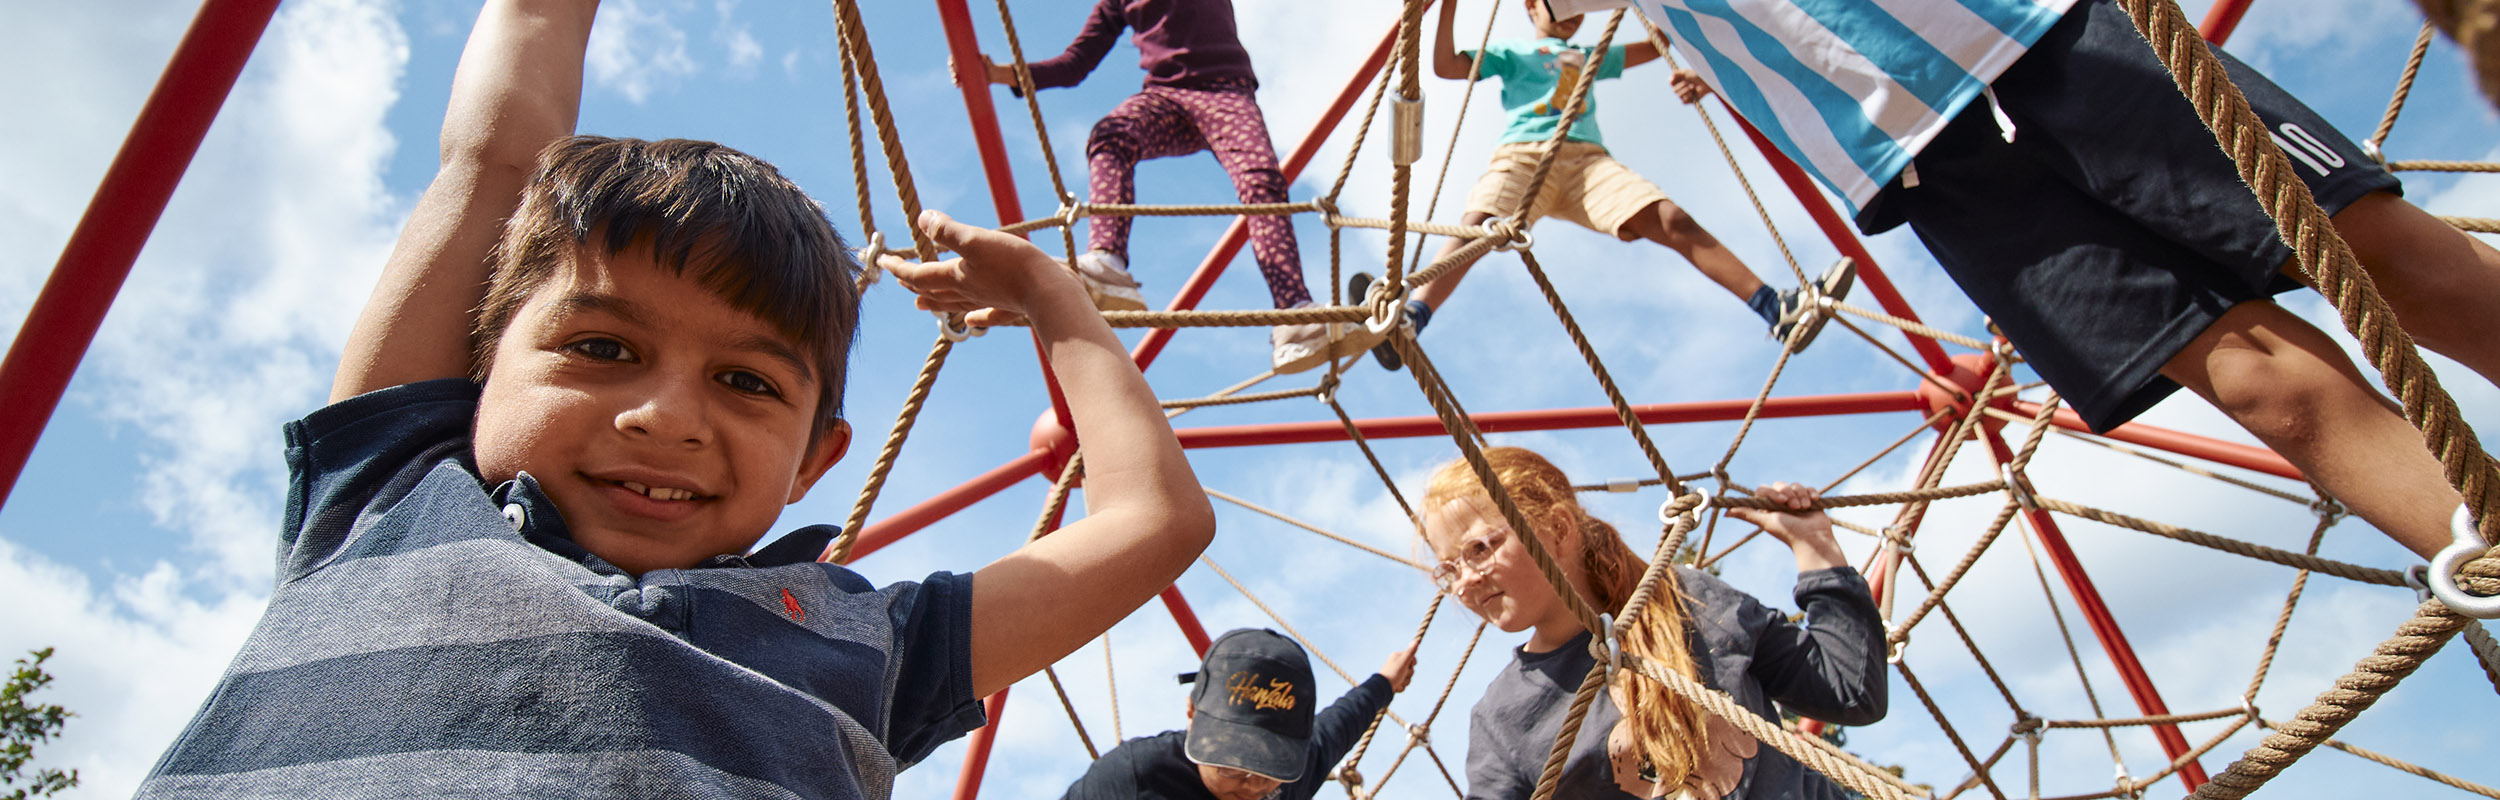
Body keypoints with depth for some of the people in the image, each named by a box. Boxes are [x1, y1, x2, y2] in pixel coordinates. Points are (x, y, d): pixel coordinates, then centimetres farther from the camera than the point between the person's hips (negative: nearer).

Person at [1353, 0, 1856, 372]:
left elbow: (1656, 46, 48)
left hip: (1588, 158, 3)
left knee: (1674, 222, -21)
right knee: (1476, 227, -35)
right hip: (1522, 154, -3)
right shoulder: (1511, 53, 29)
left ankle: (1779, 310, -33)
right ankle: (1404, 323, -57)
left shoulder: (1591, 57, 39)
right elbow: (1445, 66, 16)